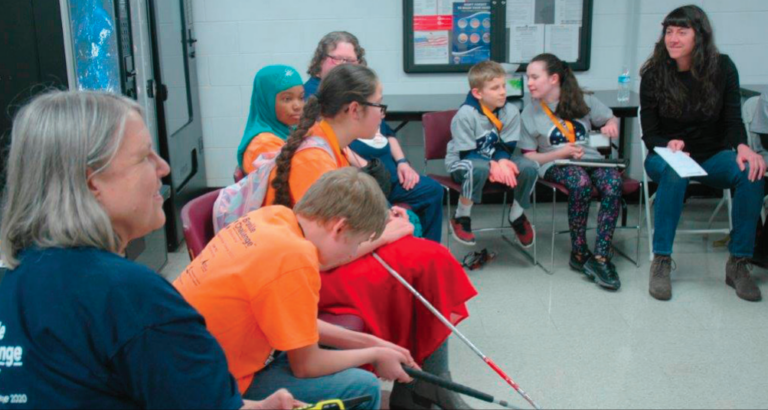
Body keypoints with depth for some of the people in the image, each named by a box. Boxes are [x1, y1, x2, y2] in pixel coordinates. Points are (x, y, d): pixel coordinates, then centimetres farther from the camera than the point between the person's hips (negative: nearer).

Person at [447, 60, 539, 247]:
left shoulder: (511, 111, -10)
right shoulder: (465, 114, -24)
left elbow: (507, 146, -7)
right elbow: (466, 153, -23)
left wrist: (502, 162, -30)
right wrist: (492, 165, -38)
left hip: (496, 161, 5)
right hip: (462, 163, -5)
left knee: (529, 167, -20)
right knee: (478, 169, -41)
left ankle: (516, 215, 5)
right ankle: (461, 218, -18)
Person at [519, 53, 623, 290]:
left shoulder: (582, 101, 9)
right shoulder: (530, 113, 5)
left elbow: (611, 119, 23)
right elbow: (528, 157, 2)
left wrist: (611, 125, -2)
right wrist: (561, 153, -12)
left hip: (590, 158, 2)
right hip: (555, 164, -2)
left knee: (614, 184, -32)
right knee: (581, 183, -37)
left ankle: (601, 256, -29)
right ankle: (579, 253, -22)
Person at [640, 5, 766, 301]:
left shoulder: (722, 68, -5)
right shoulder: (654, 74, -8)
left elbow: (733, 121, -5)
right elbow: (649, 134, -7)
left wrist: (743, 146, -28)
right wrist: (669, 145, -30)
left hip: (712, 156, 2)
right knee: (674, 173, -38)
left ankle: (738, 263, -19)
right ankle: (661, 262, -31)